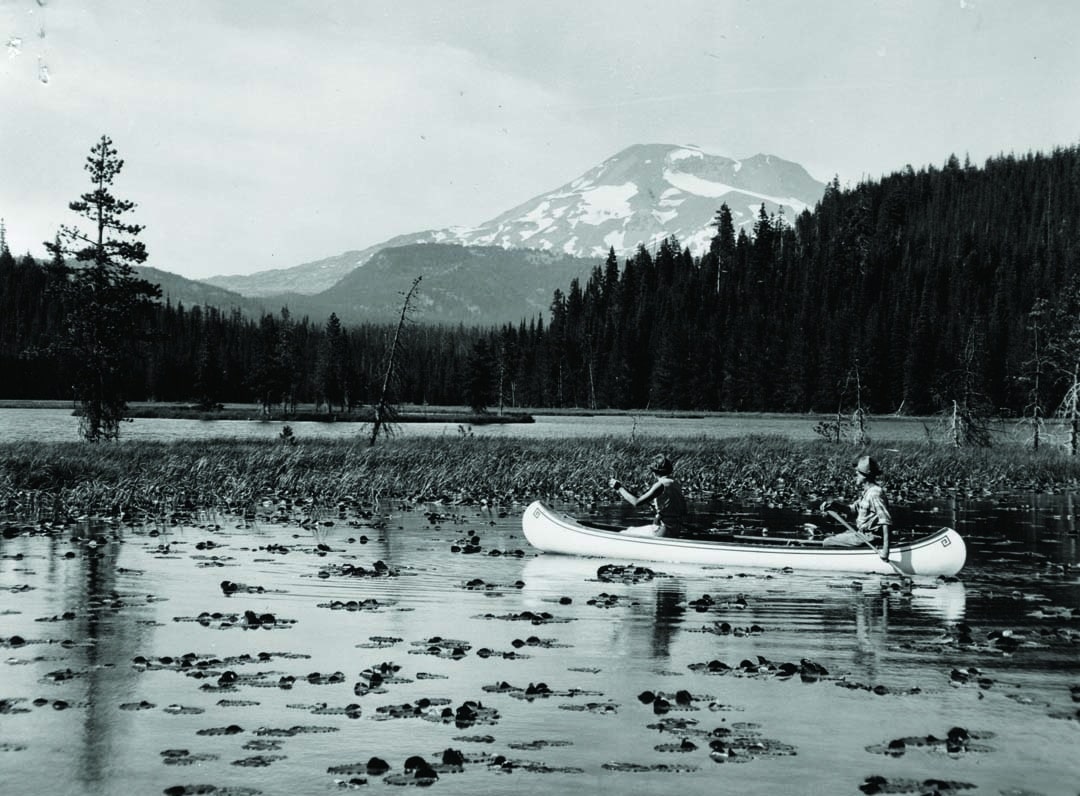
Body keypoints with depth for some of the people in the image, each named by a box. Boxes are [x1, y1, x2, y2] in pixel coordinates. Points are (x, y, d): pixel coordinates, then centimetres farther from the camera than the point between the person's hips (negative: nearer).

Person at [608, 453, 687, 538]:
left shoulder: (661, 485, -17)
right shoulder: (674, 483, 9)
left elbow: (636, 502, -18)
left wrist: (619, 487, -8)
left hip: (663, 531, -9)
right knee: (630, 530, 25)